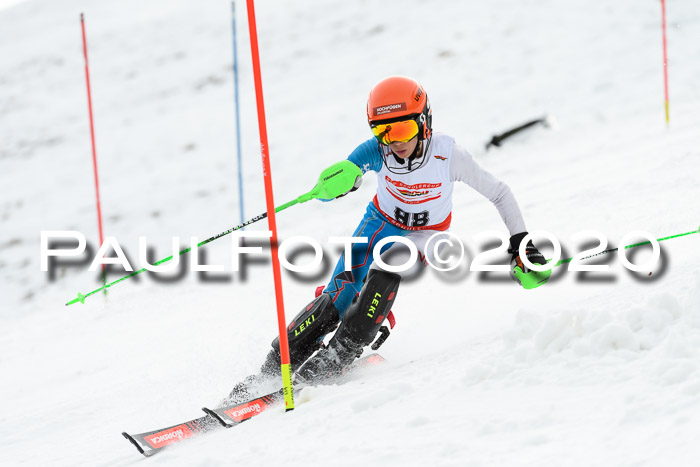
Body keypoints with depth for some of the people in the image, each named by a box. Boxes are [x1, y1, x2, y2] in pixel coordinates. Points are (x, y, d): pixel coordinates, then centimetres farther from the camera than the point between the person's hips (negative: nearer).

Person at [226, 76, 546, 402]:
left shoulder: (449, 155, -28)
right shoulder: (377, 152, -26)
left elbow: (499, 194, -15)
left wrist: (520, 242, -20)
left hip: (425, 236, -1)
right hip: (382, 223, 1)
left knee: (390, 261, -34)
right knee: (338, 299, -16)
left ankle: (341, 353, -29)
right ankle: (275, 366, -6)